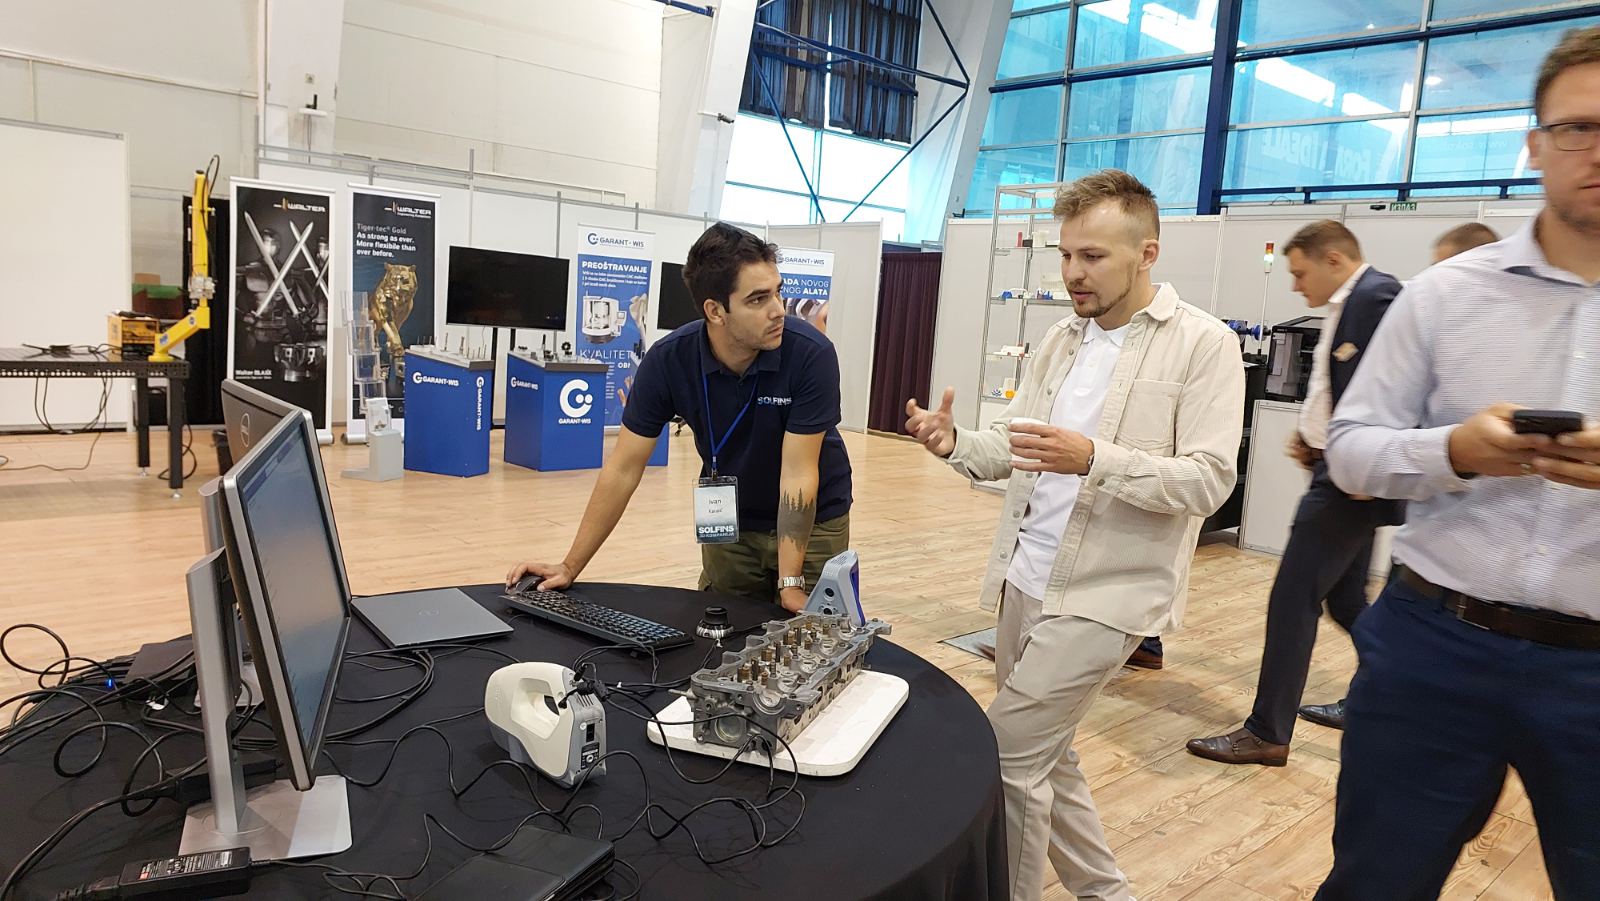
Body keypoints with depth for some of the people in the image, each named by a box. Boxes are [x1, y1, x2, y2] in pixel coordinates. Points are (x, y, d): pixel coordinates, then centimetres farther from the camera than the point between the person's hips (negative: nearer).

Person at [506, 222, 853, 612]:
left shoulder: (811, 354, -28)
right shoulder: (669, 360, -21)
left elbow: (798, 472, -26)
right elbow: (624, 468, -14)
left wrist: (790, 583, -30)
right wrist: (571, 567, -12)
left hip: (813, 522, -2)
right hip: (728, 522, 2)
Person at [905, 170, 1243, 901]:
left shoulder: (1204, 345, -9)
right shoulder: (1060, 338, 11)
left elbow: (1208, 480, -16)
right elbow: (1011, 446, 9)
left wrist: (1095, 459, -30)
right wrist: (956, 444, -12)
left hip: (1105, 592, -7)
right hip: (1024, 580, 7)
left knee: (1005, 755, -7)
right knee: (1044, 756, 17)